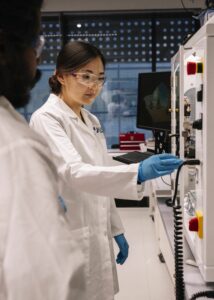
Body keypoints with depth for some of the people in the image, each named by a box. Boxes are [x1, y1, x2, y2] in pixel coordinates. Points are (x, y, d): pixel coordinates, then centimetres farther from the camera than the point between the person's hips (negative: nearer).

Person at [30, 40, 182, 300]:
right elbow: (73, 172, -30)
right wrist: (138, 172, -43)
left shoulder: (92, 121, 10)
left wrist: (116, 229, 14)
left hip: (96, 237, 8)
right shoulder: (46, 118, -15)